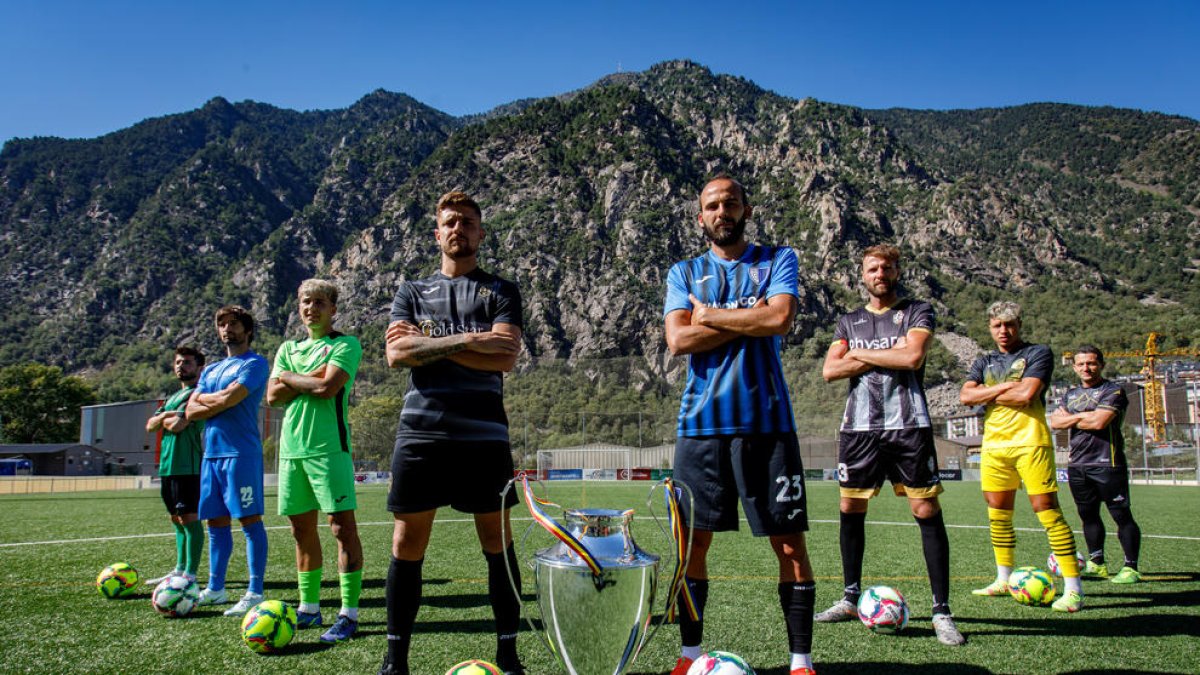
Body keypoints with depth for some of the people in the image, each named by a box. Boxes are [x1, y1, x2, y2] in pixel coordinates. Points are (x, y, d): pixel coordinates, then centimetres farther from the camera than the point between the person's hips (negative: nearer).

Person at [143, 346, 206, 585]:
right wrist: (164, 415, -4)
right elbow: (150, 426, 15)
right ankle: (180, 569, 23)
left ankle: (190, 574, -4)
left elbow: (177, 425, -17)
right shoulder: (173, 397, 22)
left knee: (189, 518, -7)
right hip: (168, 465, 9)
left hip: (188, 466, -9)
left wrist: (164, 419, 4)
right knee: (177, 519, 14)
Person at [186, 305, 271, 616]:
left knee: (250, 520, -6)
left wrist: (204, 399, 3)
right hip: (211, 452, 8)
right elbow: (191, 412, 12)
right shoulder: (210, 370, 21)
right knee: (216, 522, 12)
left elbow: (229, 398, -16)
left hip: (241, 452, -8)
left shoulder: (254, 363, -3)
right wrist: (218, 403, -4)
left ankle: (255, 593, -4)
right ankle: (215, 589, 22)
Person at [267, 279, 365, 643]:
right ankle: (309, 607, 22)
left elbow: (327, 387, -15)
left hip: (328, 446, -6)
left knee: (342, 526, -7)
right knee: (302, 528, 11)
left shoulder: (345, 344, 0)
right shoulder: (288, 349, 18)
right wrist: (310, 379, -6)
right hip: (291, 447, 6)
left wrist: (290, 378, 0)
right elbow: (273, 396, 6)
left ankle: (349, 613, -3)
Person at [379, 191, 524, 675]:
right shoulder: (412, 292, 17)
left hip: (484, 436, -1)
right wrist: (466, 340, -9)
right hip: (420, 432, 1)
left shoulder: (500, 291, 11)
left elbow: (504, 358, -6)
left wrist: (428, 344, -5)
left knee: (498, 541, 3)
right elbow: (396, 353, -1)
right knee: (407, 542, 3)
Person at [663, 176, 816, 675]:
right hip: (701, 423, 2)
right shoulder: (684, 273, 13)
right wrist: (747, 320, -6)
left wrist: (709, 314, -3)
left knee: (790, 544, 0)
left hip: (766, 422, -1)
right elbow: (678, 340, -3)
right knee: (693, 541, 5)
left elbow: (779, 319, -11)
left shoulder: (778, 260, 9)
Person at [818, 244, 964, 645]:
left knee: (927, 511, -5)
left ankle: (942, 611, 3)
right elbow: (830, 371, 2)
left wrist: (861, 354, -2)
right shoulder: (849, 321, 16)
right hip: (859, 427, 4)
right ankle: (851, 599, 21)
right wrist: (888, 356, -5)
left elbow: (913, 356, -12)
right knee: (850, 509, 7)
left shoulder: (917, 311, 7)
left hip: (908, 425, -3)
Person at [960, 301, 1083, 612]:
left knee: (1046, 510, -9)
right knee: (998, 515, 11)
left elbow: (1026, 394, -14)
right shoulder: (984, 362, 17)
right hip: (993, 444, 6)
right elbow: (965, 396, 1)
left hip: (1030, 443, -6)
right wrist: (1004, 387, -8)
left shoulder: (1038, 353, 1)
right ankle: (1004, 580, 24)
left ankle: (1073, 589, -3)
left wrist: (988, 395, -1)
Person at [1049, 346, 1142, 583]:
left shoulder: (1113, 391, -4)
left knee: (1122, 515, -3)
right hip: (1076, 464, 7)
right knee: (1088, 515, 11)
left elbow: (1099, 422, -18)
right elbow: (1055, 421, 6)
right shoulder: (1071, 394, 17)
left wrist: (1070, 419, -2)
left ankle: (1131, 567, 3)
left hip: (1106, 463, -7)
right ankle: (1097, 564, 20)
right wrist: (1082, 416, -8)